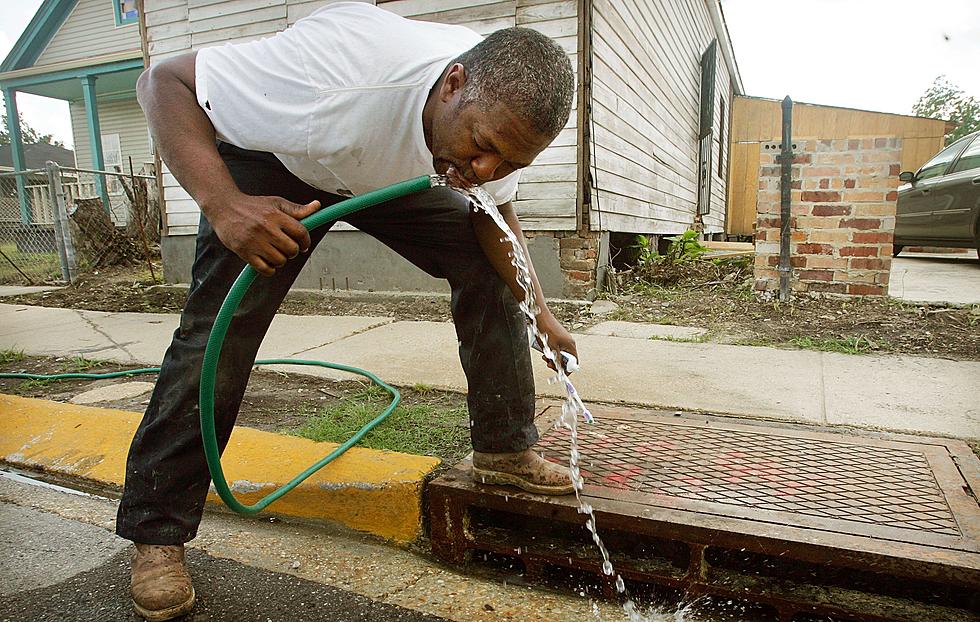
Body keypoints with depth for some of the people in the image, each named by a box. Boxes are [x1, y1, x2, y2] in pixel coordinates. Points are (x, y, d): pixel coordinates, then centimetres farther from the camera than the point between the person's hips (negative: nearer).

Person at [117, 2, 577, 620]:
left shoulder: (503, 111, -24)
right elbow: (164, 81, -31)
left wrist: (540, 314, -17)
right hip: (272, 159, -4)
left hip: (392, 170, 5)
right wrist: (224, 202, -48)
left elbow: (494, 212, -7)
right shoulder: (344, 71, -43)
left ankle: (506, 450, 6)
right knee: (219, 332, -16)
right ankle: (156, 532, 2)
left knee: (486, 265, -9)